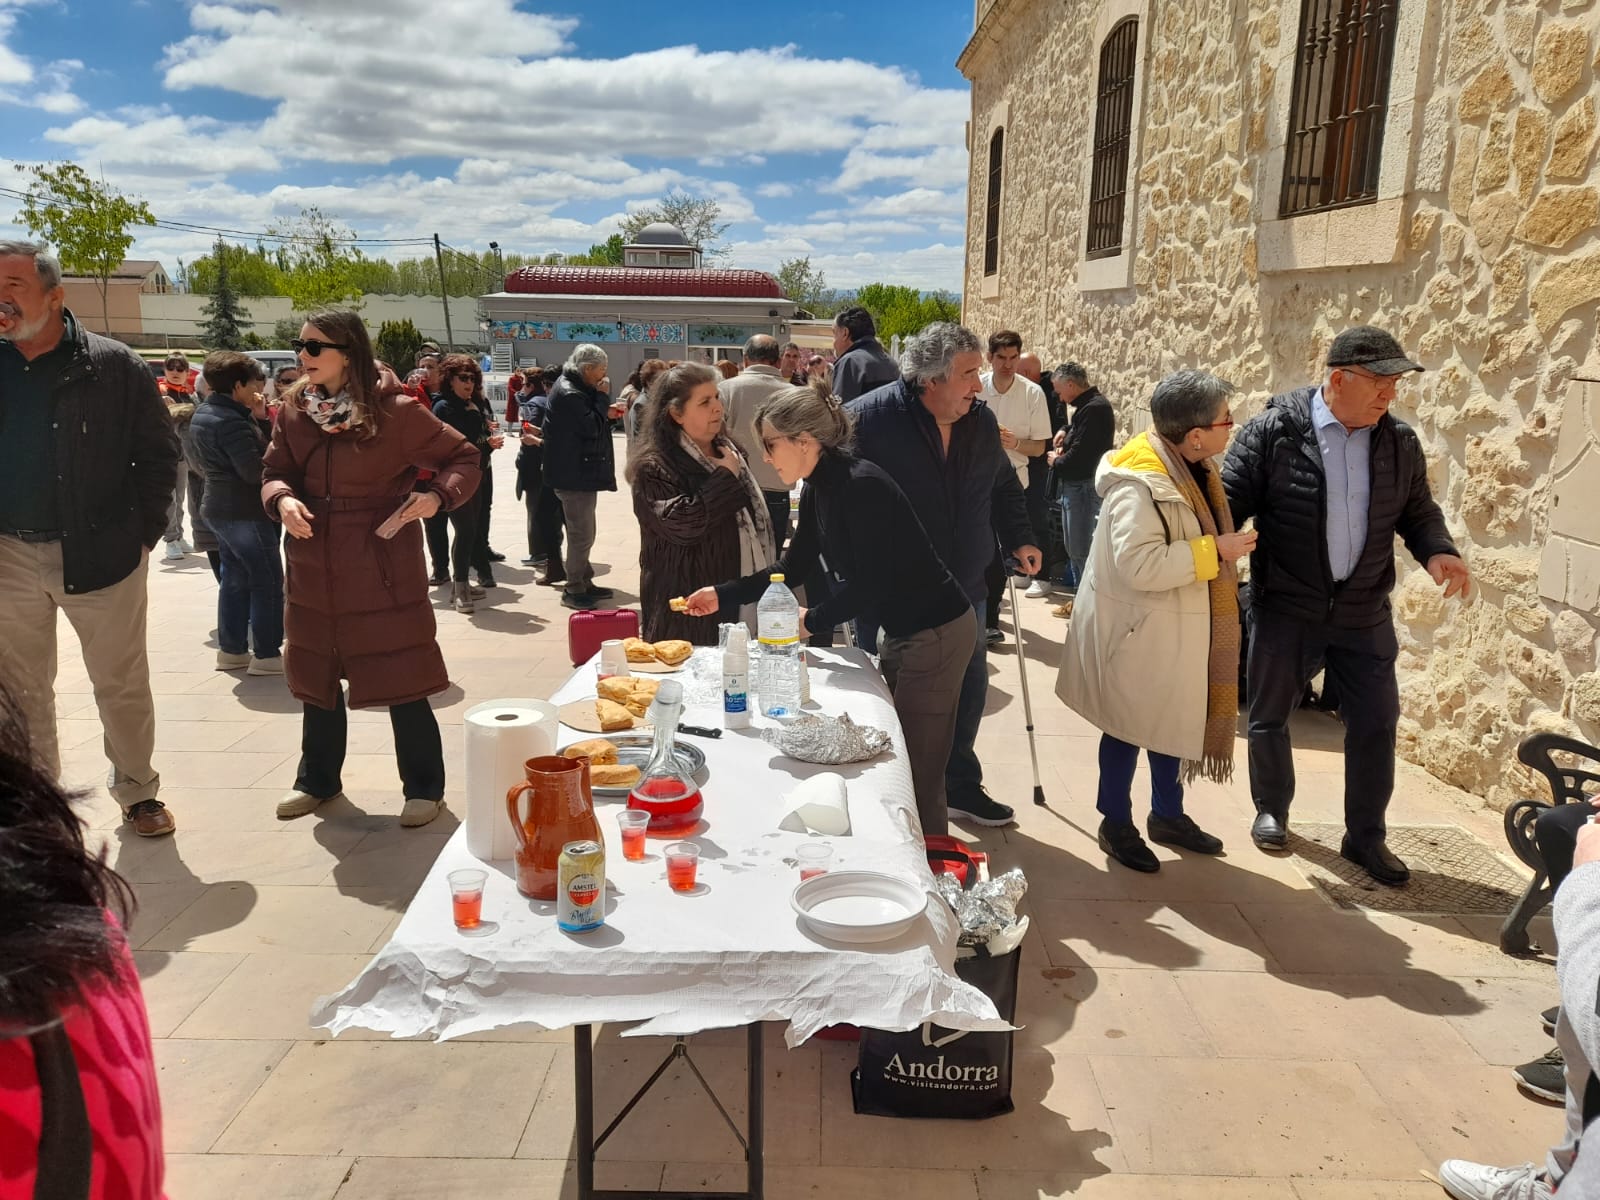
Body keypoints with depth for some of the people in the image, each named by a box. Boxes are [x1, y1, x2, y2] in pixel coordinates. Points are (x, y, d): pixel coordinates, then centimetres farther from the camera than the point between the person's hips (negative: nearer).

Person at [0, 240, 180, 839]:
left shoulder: (112, 366, -4)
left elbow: (159, 453, -2)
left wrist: (143, 531, -6)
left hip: (98, 553, -3)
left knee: (122, 684, 8)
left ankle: (137, 791, 24)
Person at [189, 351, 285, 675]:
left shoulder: (202, 414, 11)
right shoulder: (232, 420, -21)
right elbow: (255, 470, -26)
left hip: (220, 508, 10)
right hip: (245, 511, -10)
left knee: (235, 579, 15)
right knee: (268, 581, -4)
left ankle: (231, 650, 19)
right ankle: (267, 655, -2)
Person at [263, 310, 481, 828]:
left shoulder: (395, 411, -11)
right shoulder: (295, 409, 3)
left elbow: (463, 457, -4)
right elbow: (276, 470, 8)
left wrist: (438, 494, -23)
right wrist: (282, 499, -15)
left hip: (383, 569, -5)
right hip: (315, 569, 5)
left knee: (400, 681, 0)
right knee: (317, 678, 17)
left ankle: (424, 787, 17)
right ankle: (317, 780, 36)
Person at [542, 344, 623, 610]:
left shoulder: (577, 389, 15)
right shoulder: (568, 393, -18)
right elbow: (591, 427, -22)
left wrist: (607, 412, 5)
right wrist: (602, 398, -12)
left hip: (583, 472, 11)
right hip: (574, 475, -11)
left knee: (583, 533, 18)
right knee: (581, 535, -6)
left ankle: (584, 583, 27)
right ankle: (573, 590, 3)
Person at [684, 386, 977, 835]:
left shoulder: (862, 486, -24)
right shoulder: (818, 489, 4)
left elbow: (870, 583, -23)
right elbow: (795, 564, 14)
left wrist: (813, 619, -10)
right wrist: (724, 593, 11)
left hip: (935, 633, -9)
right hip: (900, 630, 10)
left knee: (917, 776, -2)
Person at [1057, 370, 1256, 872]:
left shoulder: (1192, 468, 3)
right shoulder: (1138, 484, -26)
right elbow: (1139, 564, -33)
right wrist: (1215, 551, -26)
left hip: (1178, 625, 9)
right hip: (1136, 626, -8)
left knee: (1175, 719, 18)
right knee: (1129, 726, 7)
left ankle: (1168, 815, 36)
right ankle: (1116, 823, 25)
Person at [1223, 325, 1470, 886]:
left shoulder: (1399, 442, 1)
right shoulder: (1273, 432, -12)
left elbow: (1418, 512, 11)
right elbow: (1229, 503, -9)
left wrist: (1438, 551, -8)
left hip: (1365, 613, 3)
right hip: (1285, 608, -3)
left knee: (1376, 723, 6)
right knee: (1270, 715, 13)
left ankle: (1365, 836, 24)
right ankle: (1271, 810, 37)